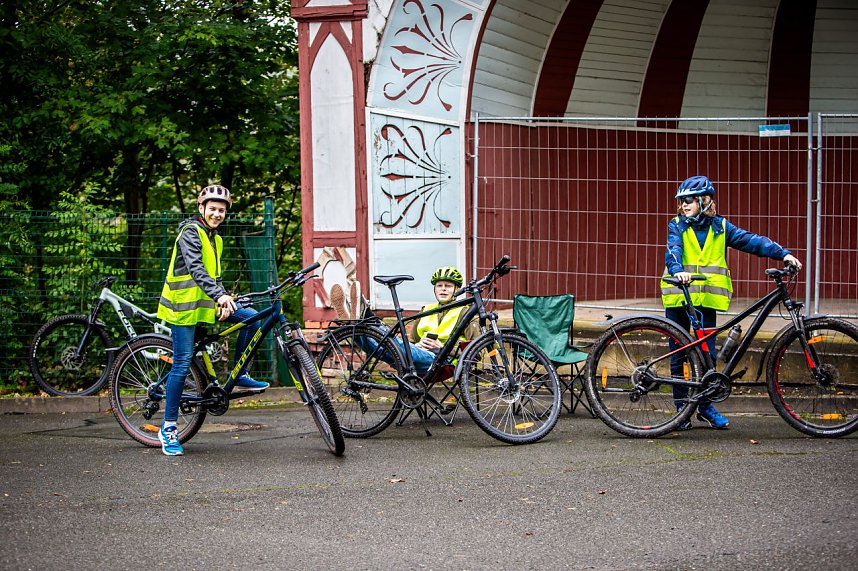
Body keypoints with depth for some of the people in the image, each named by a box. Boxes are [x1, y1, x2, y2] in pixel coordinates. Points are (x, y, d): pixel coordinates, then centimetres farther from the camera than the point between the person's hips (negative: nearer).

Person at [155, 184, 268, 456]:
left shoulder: (215, 238, 14)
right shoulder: (191, 232, -13)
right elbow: (196, 269, -28)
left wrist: (223, 301, -2)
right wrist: (220, 295, -41)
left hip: (206, 302, 8)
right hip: (184, 304, -8)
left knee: (252, 318, -7)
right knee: (182, 363, -8)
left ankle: (239, 375, 7)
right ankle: (168, 427, 1)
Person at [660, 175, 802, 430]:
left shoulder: (720, 227, 6)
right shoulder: (677, 226, 2)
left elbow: (751, 241, 0)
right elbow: (673, 250, -16)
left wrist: (783, 253, -12)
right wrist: (677, 271, -37)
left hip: (707, 298, 1)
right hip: (678, 297, -1)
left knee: (707, 353, 0)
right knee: (679, 354, 4)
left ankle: (704, 405, 16)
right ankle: (681, 406, 13)